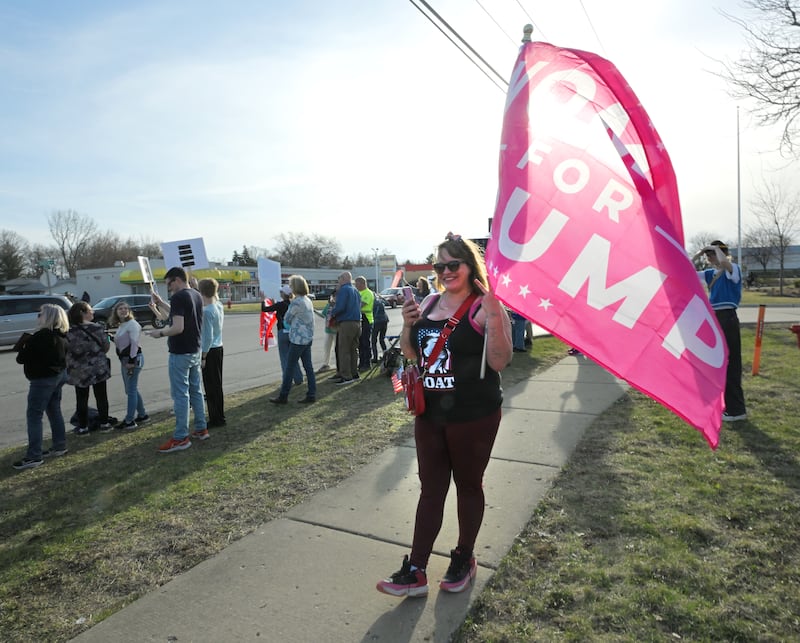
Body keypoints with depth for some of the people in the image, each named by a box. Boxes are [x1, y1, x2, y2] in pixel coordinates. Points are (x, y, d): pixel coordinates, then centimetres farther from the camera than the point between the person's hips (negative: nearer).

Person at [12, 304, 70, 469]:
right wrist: (30, 343, 10)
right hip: (59, 375, 9)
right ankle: (60, 445, 25)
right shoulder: (61, 335, 6)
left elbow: (21, 358, -17)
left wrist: (24, 344, 3)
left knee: (34, 416, -3)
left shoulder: (41, 336, -21)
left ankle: (34, 456, -2)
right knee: (54, 411, 17)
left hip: (43, 379, -9)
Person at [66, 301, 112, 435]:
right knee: (101, 396, 12)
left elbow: (66, 350, -6)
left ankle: (83, 427, 15)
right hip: (98, 368, 0)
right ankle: (104, 423, 20)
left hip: (79, 370, 0)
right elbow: (106, 347, -3)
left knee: (82, 399, 10)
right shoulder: (97, 328, -11)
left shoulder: (69, 331, -12)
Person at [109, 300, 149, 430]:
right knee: (132, 390, 14)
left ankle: (129, 421, 2)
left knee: (131, 390, -4)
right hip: (124, 359, 10)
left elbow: (134, 343, -19)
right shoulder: (120, 326, 15)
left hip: (133, 358, -10)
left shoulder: (132, 324, -12)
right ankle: (142, 415, 24)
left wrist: (131, 361, -22)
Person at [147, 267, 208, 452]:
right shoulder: (196, 295, 10)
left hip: (180, 353, -9)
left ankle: (181, 438, 1)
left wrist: (160, 333, -9)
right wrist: (161, 303, 20)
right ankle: (201, 429, 23)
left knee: (180, 394, -4)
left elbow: (178, 327, -25)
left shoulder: (178, 297, -17)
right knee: (195, 390, 16)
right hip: (194, 351, 9)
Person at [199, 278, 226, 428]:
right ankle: (219, 417, 25)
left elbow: (208, 337, -21)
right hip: (219, 348, 9)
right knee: (216, 385, 16)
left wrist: (203, 357, -16)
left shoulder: (207, 311, -19)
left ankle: (216, 419, 8)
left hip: (210, 351, -9)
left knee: (211, 387, 0)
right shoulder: (219, 306, 5)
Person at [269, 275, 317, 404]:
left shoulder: (296, 302, -16)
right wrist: (294, 323, 9)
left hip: (298, 339, -8)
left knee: (290, 368, 1)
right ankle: (311, 395, 12)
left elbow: (287, 319, -3)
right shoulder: (308, 300, 10)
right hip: (308, 338, 8)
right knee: (308, 367, 9)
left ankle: (283, 396, 9)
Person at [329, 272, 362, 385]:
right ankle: (354, 373, 20)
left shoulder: (343, 290, -9)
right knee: (353, 349, 14)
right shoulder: (356, 291, 18)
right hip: (357, 322, 9)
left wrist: (333, 313, 0)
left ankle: (346, 376, -4)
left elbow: (340, 307, -20)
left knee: (344, 351, -4)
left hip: (346, 323, -9)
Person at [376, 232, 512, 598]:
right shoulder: (430, 303, 6)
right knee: (431, 488, 12)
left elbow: (500, 362, -19)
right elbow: (411, 354, 14)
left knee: (468, 485, 14)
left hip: (473, 416, -5)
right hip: (430, 414, 5)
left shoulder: (485, 307, -12)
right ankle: (415, 571, 20)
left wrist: (492, 317, -30)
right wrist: (408, 325, -5)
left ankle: (464, 559, 36)